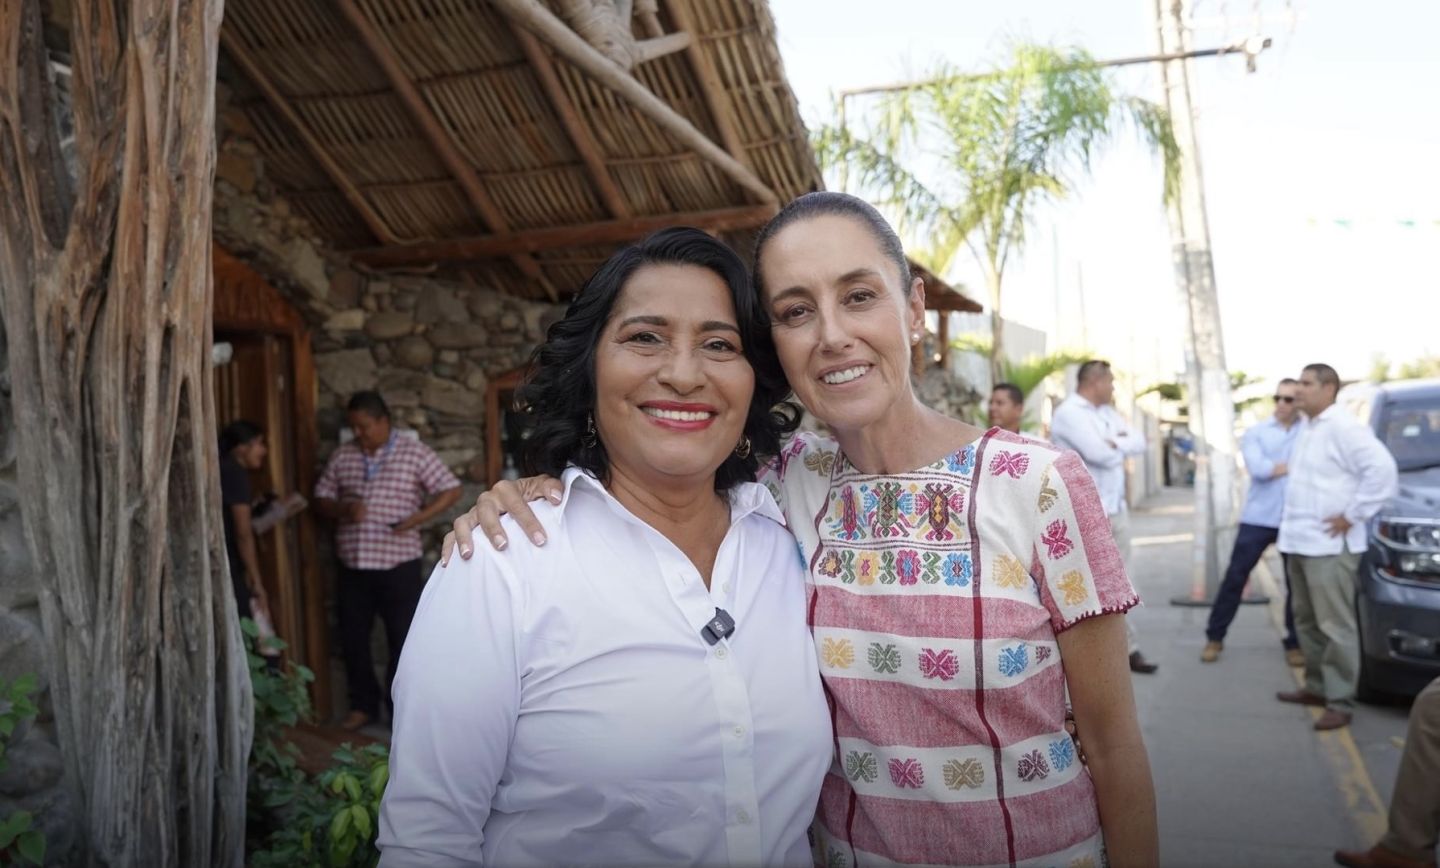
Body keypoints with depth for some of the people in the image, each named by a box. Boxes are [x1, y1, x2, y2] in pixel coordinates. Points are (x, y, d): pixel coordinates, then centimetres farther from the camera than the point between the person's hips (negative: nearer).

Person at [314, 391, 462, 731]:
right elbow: (321, 499, 11)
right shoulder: (342, 455, 5)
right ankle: (363, 704, 28)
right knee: (353, 638, 11)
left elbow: (451, 490, -7)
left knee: (403, 638, 4)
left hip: (399, 564, -4)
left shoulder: (414, 452, -6)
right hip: (353, 565, 4)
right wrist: (342, 509, -12)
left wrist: (417, 518, -19)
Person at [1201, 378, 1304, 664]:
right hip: (1258, 518, 0)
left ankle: (1294, 643, 22)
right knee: (1235, 577, 3)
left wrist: (1274, 467, -14)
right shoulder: (1256, 433, 4)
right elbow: (1257, 469, -12)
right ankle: (1215, 637, 13)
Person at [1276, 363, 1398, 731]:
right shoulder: (1307, 429, 16)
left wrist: (1352, 514, -18)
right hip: (1298, 542, 10)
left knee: (1334, 625, -4)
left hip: (1327, 545, -9)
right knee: (1307, 621, 16)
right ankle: (1316, 686, 28)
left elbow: (1383, 470, -22)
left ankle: (1340, 702, 1)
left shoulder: (1343, 427, -12)